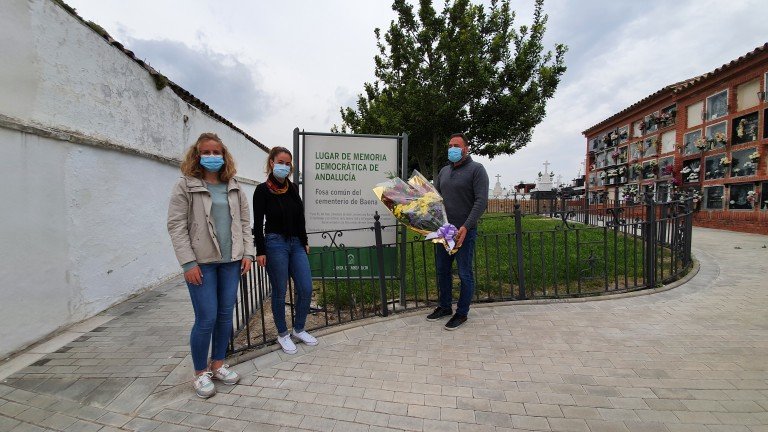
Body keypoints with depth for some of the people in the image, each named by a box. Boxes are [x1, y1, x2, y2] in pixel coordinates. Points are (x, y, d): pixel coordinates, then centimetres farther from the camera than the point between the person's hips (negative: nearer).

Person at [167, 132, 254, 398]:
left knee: (225, 315, 10)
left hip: (231, 261, 4)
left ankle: (218, 364, 30)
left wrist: (248, 253, 3)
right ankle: (201, 373, 20)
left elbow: (245, 222, 12)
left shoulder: (234, 187, 10)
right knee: (206, 319, -2)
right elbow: (176, 226, -6)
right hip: (202, 263, -4)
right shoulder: (186, 186, -2)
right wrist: (188, 263, -12)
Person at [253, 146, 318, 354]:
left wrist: (304, 242, 14)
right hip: (275, 244, -5)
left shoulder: (293, 188, 9)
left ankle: (299, 329, 24)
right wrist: (260, 251, -10)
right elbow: (258, 224, -7)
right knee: (279, 292, 5)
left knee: (306, 289, 3)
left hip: (296, 244, 5)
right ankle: (283, 334, 23)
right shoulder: (262, 190, -5)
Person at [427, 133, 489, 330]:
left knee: (465, 274, 4)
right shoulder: (444, 171, 13)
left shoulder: (476, 169, -7)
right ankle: (445, 307, 32)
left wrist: (466, 227, -23)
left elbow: (481, 201, -15)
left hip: (464, 232, -6)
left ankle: (461, 313, 20)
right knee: (442, 270, 15)